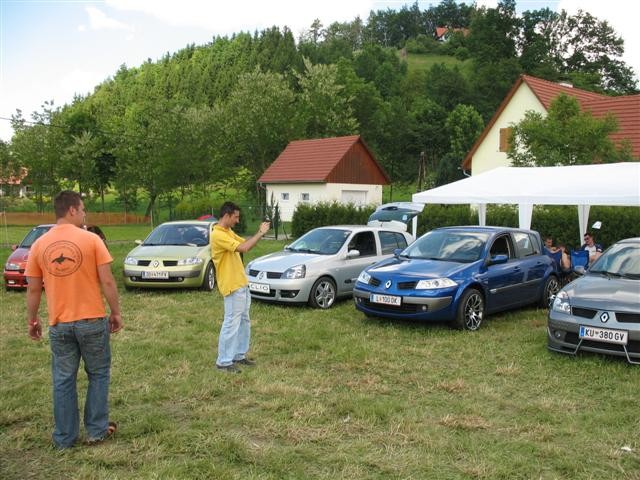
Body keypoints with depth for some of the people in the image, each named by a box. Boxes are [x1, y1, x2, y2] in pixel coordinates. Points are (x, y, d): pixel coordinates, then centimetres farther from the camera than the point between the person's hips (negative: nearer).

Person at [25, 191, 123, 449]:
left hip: (59, 324, 3)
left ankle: (65, 437, 19)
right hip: (92, 320, -3)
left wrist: (32, 321, 15)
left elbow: (32, 289, 3)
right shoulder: (91, 239, -9)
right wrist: (116, 312, 0)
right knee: (98, 375, 14)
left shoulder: (39, 245, 1)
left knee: (63, 381, 12)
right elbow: (107, 281, -11)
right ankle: (97, 430, 19)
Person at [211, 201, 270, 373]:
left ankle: (239, 355, 26)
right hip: (232, 287, -10)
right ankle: (223, 361, 4)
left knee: (244, 322, 16)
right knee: (232, 324, -5)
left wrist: (260, 233, 2)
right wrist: (260, 233, -16)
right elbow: (243, 248, -26)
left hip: (242, 285, 10)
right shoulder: (218, 235, -20)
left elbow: (246, 243, 19)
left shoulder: (229, 232, 12)